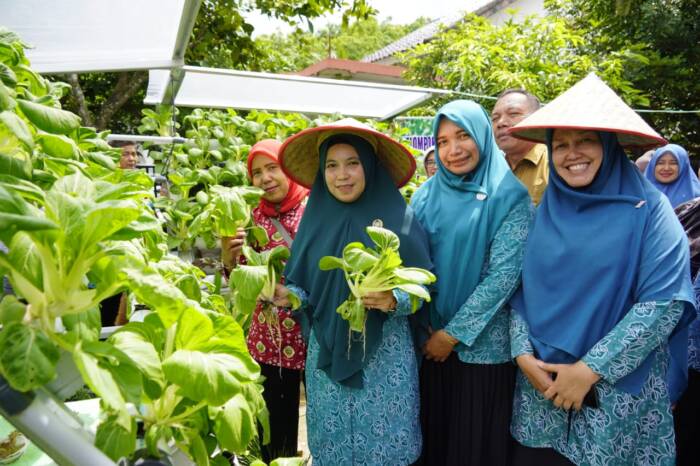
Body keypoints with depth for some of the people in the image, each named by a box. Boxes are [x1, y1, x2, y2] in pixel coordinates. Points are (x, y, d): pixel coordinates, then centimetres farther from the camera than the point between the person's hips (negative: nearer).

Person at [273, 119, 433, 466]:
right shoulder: (316, 218, 3)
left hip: (384, 356, -3)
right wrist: (288, 294, -13)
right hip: (326, 354, 3)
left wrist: (394, 300, -25)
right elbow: (304, 286, 8)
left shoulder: (397, 217, -8)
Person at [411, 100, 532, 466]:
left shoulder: (509, 196, -8)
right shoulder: (427, 195, 4)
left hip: (483, 345, -3)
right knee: (433, 436, 17)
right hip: (430, 340, 4)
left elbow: (504, 274, -15)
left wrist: (454, 334, -15)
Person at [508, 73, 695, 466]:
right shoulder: (545, 212, 4)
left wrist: (590, 369, -17)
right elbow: (521, 290, 5)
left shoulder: (648, 208, -7)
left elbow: (665, 301, -14)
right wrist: (523, 354, -10)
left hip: (619, 393, -3)